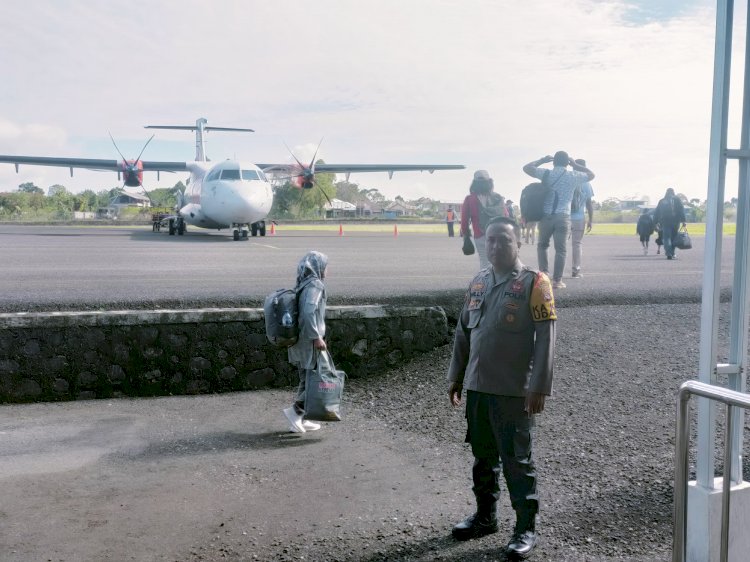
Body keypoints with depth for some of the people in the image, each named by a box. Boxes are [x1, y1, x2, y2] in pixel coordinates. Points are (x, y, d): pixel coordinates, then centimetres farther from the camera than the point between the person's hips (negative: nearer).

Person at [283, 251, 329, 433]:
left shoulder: (301, 285, 12)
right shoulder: (315, 285, -13)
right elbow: (309, 312, -26)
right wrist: (316, 337, -23)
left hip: (298, 341, 9)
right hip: (309, 342, -9)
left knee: (306, 380, 14)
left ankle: (300, 420, 18)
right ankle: (295, 411, -4)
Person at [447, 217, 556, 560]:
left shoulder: (535, 283, -9)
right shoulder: (477, 283, 9)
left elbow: (545, 339, -12)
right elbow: (463, 332, 15)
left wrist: (538, 387, -17)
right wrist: (456, 376, 14)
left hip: (514, 390, -6)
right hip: (477, 386, 6)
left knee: (517, 459, 1)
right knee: (483, 455, 16)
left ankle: (526, 528, 15)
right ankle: (485, 516, 32)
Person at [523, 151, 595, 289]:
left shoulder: (546, 173, 2)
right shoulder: (573, 176, 4)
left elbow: (526, 168, 11)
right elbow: (591, 175, 22)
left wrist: (541, 160, 20)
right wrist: (575, 165, 25)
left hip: (546, 216, 1)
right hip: (563, 217, -1)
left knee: (542, 245, 19)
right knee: (561, 249, 4)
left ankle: (544, 274, 8)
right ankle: (557, 280, 1)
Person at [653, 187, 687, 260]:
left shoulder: (661, 201, 12)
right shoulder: (676, 200, 6)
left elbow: (656, 213, 11)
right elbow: (681, 210, -3)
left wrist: (656, 222, 15)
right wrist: (683, 221, -5)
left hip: (665, 222, 0)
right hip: (675, 221, 0)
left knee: (666, 238, -4)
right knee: (673, 238, 13)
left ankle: (669, 254, -20)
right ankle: (672, 253, 17)